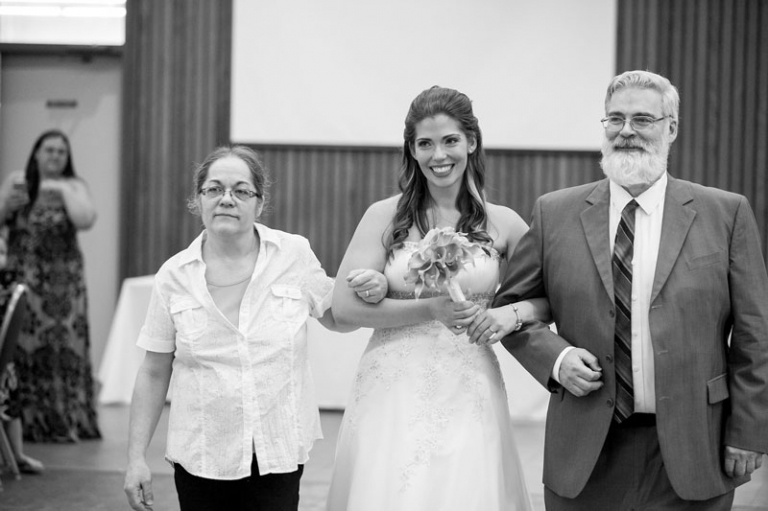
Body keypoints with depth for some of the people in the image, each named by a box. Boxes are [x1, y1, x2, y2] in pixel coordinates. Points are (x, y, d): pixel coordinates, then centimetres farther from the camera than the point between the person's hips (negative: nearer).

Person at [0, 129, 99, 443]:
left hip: (62, 285, -1)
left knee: (64, 350, -2)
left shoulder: (73, 186, 2)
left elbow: (85, 221, -15)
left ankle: (67, 422, 6)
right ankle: (25, 424, 4)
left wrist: (65, 190, -15)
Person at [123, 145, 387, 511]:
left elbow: (335, 318, 13)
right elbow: (154, 374, 3)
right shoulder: (174, 276, -2)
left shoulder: (295, 254, -2)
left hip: (279, 453, 0)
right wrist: (136, 457, 1)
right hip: (201, 459, 0)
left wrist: (373, 291, -8)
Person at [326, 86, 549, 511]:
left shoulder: (502, 223, 5)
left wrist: (513, 313, -8)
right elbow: (345, 306, -6)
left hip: (469, 395, 1)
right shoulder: (385, 216, 1)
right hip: (393, 390, -1)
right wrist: (429, 309, -14)